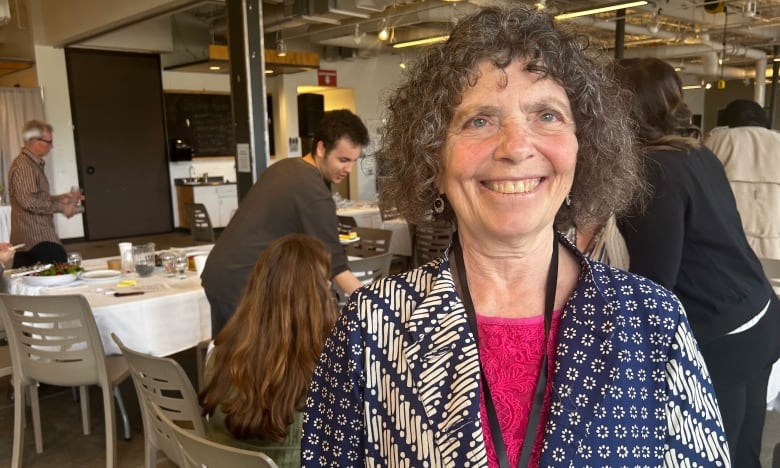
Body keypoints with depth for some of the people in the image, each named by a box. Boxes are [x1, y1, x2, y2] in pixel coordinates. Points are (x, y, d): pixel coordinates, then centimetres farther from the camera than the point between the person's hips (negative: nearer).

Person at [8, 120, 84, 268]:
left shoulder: (33, 164, 19)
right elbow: (28, 201, -22)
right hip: (36, 237, -10)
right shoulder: (23, 165, -14)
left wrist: (62, 198, 12)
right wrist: (60, 207, -15)